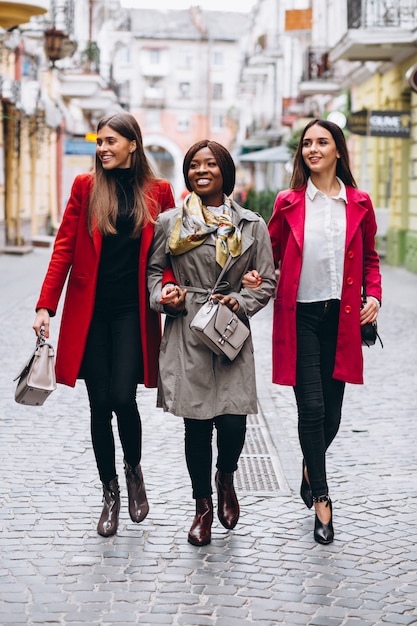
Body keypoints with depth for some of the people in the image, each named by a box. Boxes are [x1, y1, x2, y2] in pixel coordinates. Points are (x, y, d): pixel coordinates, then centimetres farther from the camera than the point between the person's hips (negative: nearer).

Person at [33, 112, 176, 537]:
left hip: (133, 311, -1)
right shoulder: (86, 187, 5)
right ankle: (110, 492, 19)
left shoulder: (157, 192, 4)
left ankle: (134, 469, 19)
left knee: (123, 398, -11)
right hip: (90, 310, 1)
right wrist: (45, 306, -6)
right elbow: (64, 248, 2)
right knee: (100, 403, 3)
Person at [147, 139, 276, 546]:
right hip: (186, 336, 0)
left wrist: (240, 302, -8)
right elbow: (152, 271, 14)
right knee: (196, 425, 1)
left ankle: (225, 477, 27)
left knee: (233, 421, -8)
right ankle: (203, 505, 21)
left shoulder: (252, 225, 8)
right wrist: (163, 296, -6)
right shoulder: (169, 222, 6)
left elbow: (267, 282, 9)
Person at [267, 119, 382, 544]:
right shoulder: (289, 203, 2)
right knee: (312, 407, -7)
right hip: (301, 315, -2)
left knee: (332, 412, 8)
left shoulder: (358, 204, 6)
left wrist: (373, 296, 0)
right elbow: (271, 256, 10)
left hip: (342, 317, 2)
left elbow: (369, 258, 16)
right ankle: (321, 500, 2)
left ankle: (311, 468, 37)